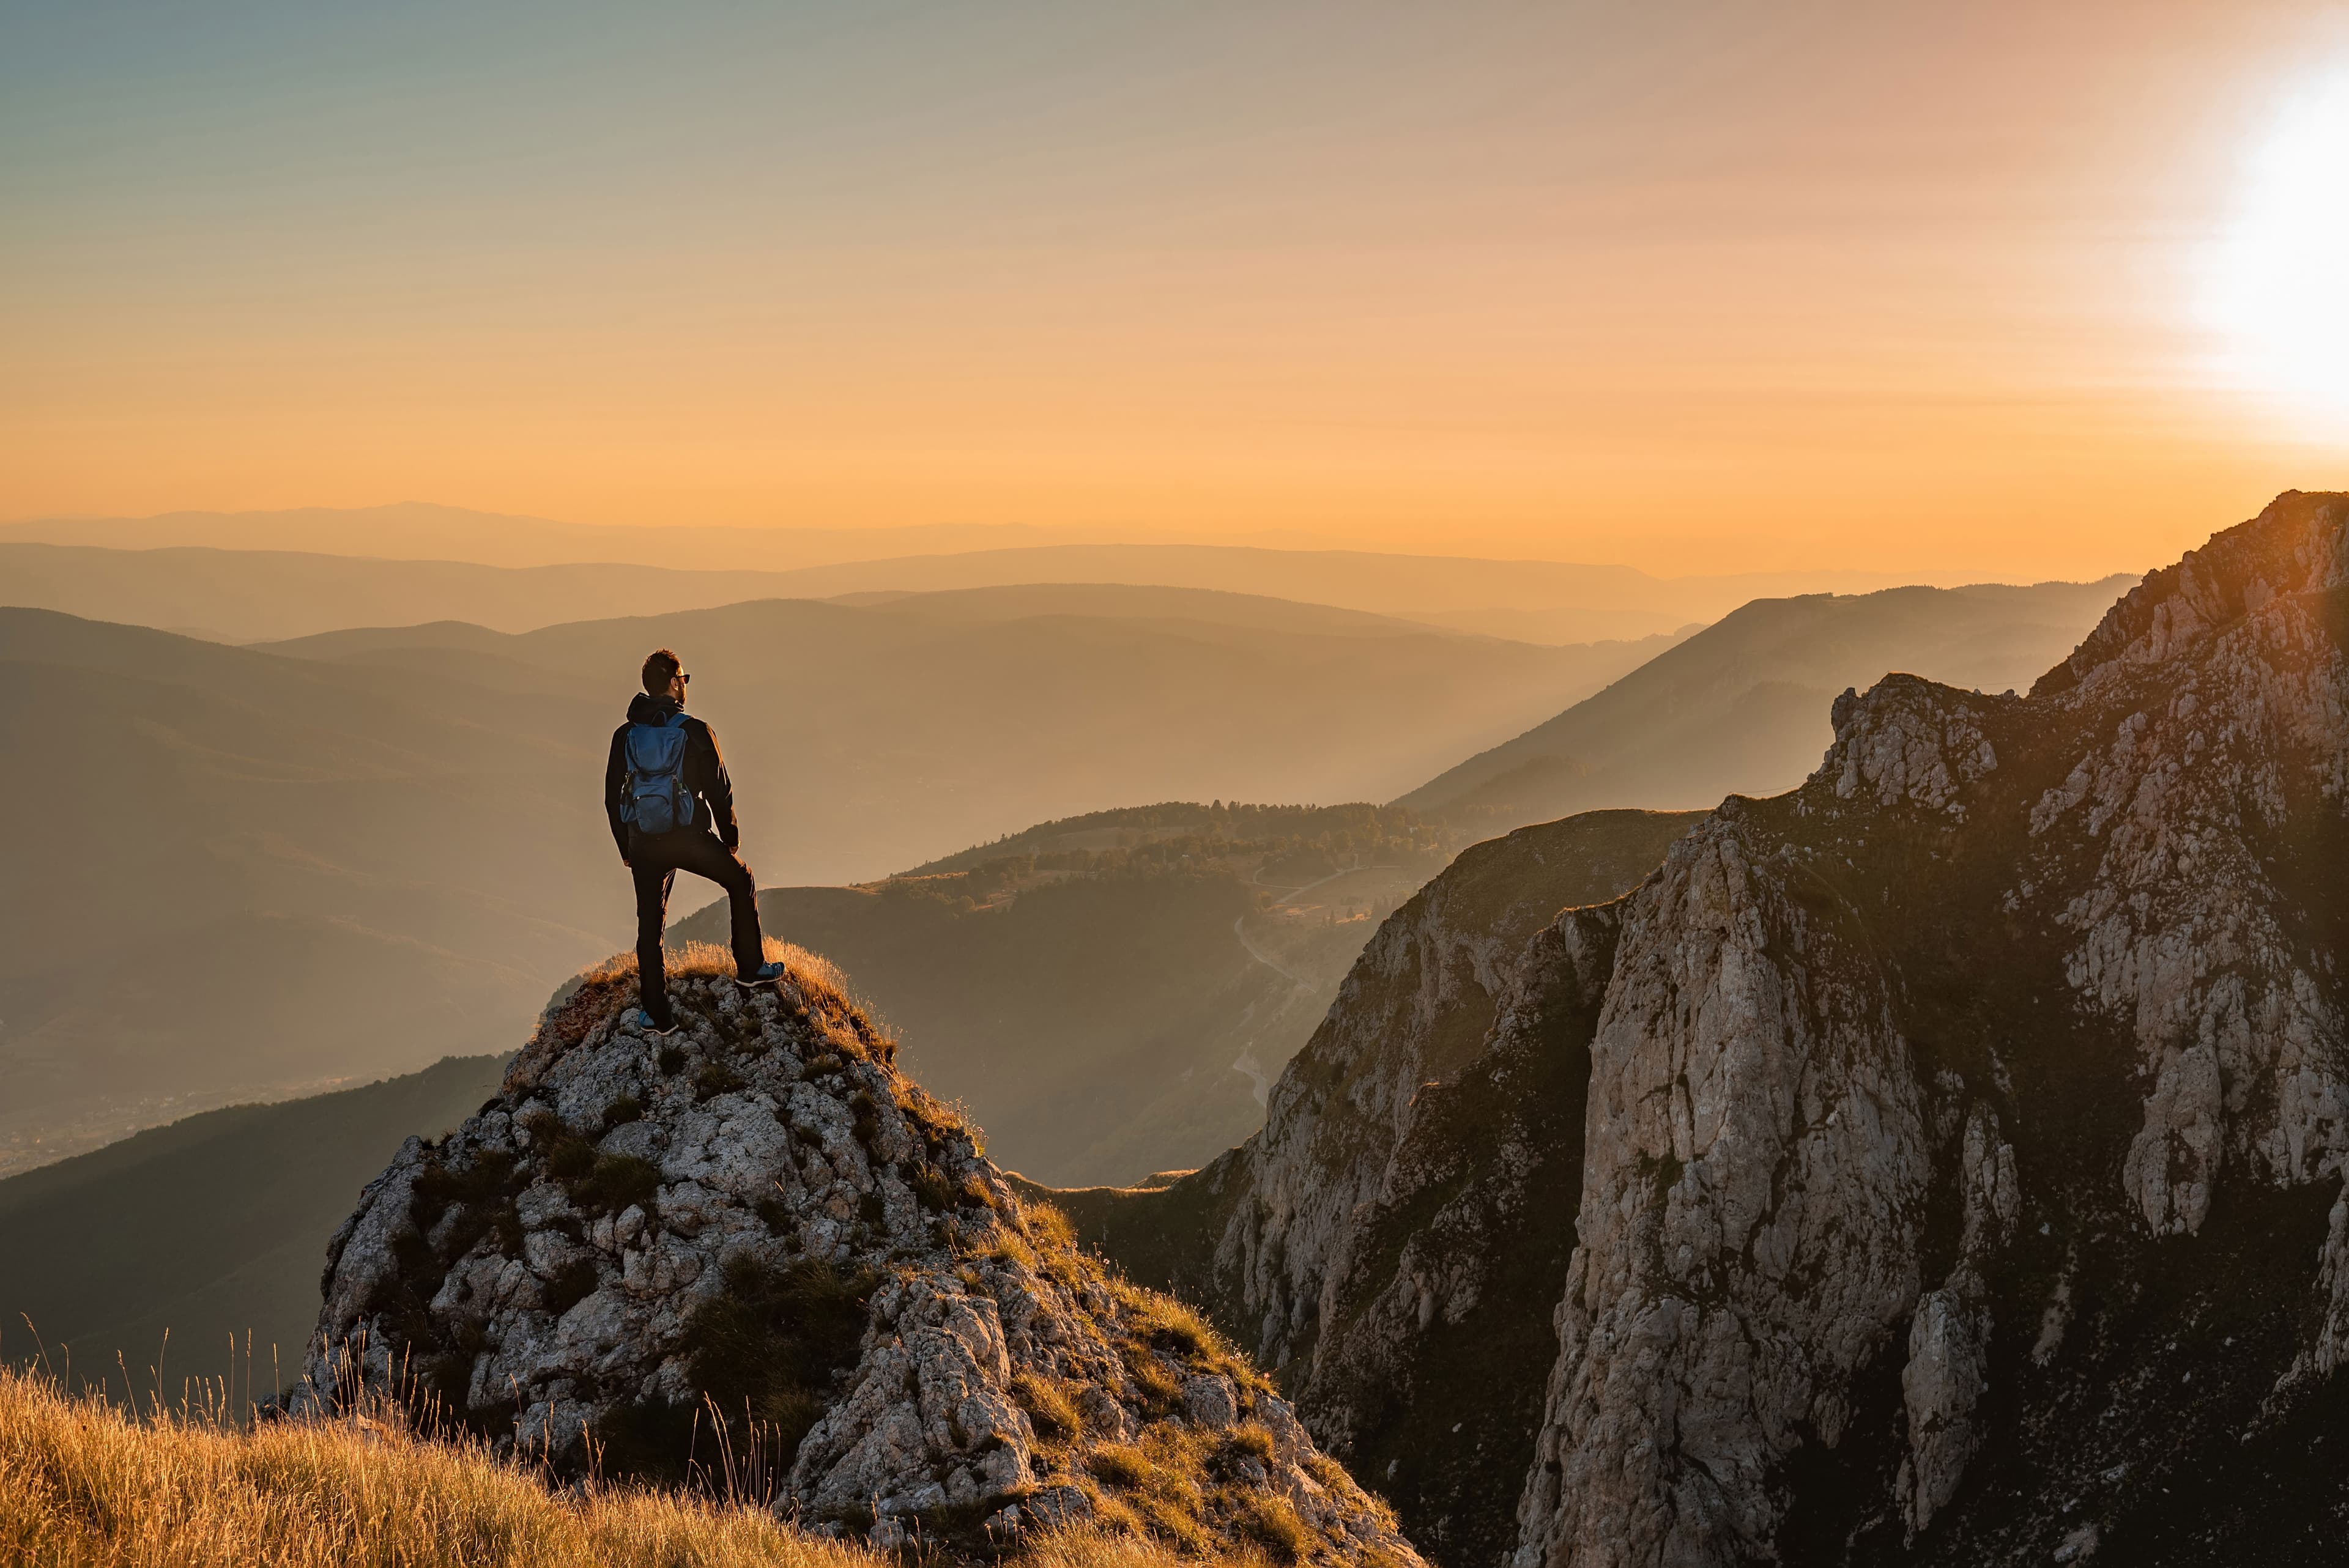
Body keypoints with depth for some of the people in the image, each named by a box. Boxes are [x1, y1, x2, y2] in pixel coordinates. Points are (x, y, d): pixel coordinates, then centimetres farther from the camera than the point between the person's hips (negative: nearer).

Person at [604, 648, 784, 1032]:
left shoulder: (624, 736, 2)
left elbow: (612, 798, 7)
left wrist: (626, 849, 17)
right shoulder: (695, 732, -9)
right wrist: (731, 837, 9)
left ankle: (656, 1014, 12)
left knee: (650, 925, 12)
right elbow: (719, 790, -6)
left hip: (643, 843, 3)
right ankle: (750, 967, 26)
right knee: (741, 882, 23)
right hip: (690, 838, -3)